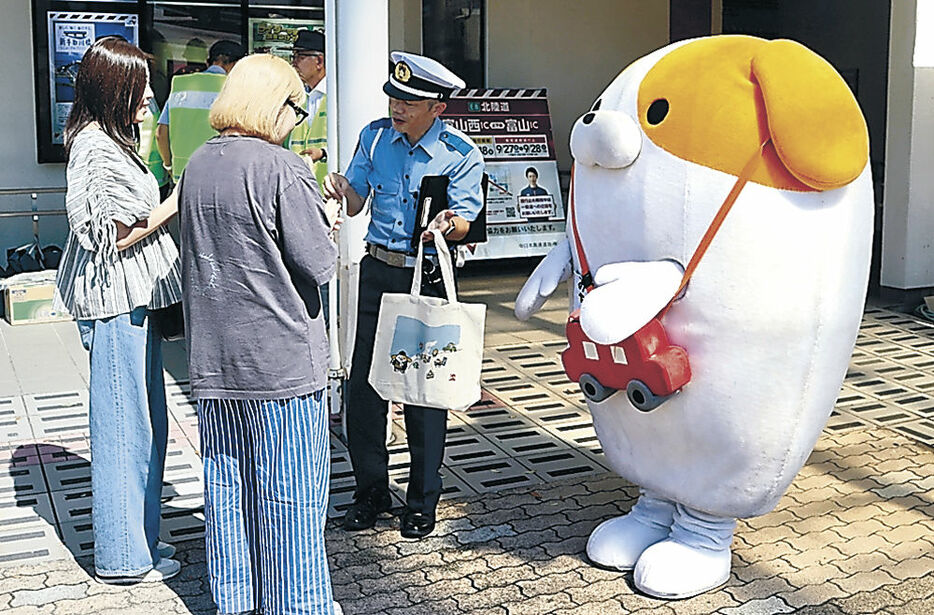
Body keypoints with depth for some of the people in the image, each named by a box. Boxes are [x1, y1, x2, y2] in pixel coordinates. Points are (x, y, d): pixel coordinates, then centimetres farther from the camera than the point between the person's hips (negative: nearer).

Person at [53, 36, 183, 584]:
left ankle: (138, 538, 29)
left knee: (147, 423, 16)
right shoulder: (96, 148, -16)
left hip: (134, 302, 10)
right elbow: (118, 235, -18)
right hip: (116, 306, -10)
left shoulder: (113, 140, 17)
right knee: (126, 426, -1)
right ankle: (125, 557, 12)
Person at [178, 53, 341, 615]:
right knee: (291, 492, 6)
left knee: (227, 481, 16)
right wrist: (325, 227, 5)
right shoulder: (283, 168, -15)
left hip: (213, 357, 7)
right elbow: (319, 264, -14)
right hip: (280, 357, -7)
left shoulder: (198, 164, 6)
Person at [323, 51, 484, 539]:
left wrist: (448, 224, -32)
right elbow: (356, 203, 7)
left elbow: (463, 222, -9)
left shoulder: (460, 154, -7)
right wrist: (342, 190, -16)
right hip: (378, 270, 4)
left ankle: (422, 500, 18)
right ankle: (371, 490, 22)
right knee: (364, 384, 5)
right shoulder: (375, 137, 4)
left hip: (428, 278, -3)